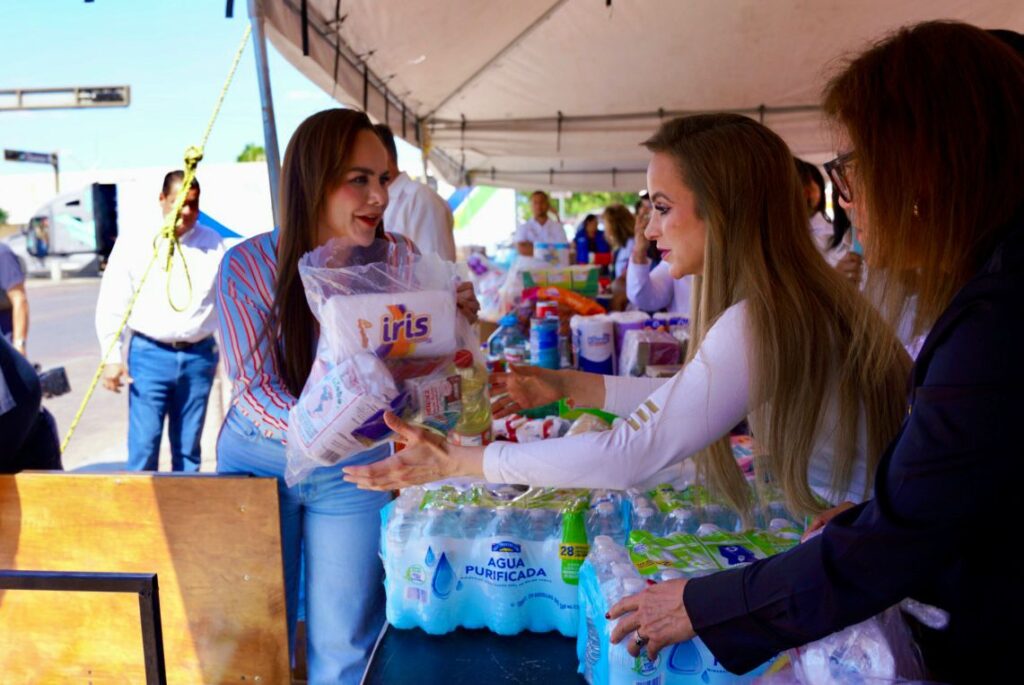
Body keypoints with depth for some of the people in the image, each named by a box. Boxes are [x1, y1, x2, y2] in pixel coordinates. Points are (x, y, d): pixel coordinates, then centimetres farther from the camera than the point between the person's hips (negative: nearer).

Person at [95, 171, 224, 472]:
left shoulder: (213, 244, 4)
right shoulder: (133, 242, 0)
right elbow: (111, 305, 1)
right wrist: (112, 357, -4)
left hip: (199, 355, 2)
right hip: (149, 354, -2)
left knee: (189, 448, 11)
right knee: (143, 446, -4)